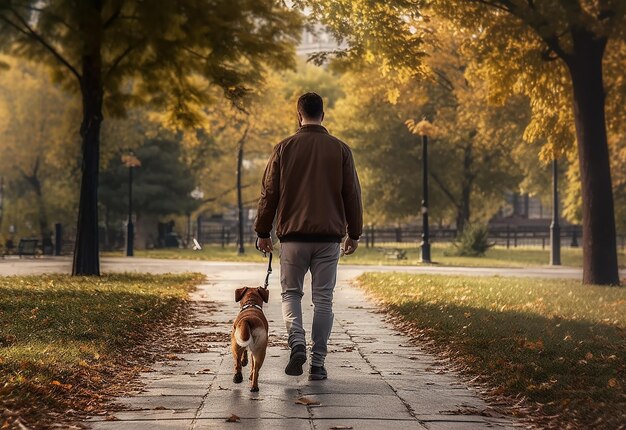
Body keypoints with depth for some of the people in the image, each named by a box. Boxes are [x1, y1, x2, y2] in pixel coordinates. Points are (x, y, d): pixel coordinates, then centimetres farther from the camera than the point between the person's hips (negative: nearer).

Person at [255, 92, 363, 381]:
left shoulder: (285, 148, 0)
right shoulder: (340, 150, 3)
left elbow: (269, 193, 2)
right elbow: (352, 194, 6)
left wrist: (263, 232, 11)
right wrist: (354, 233, 16)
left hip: (293, 235, -1)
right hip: (329, 237, 1)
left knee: (291, 292, 12)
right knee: (323, 298, 6)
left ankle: (297, 341, -12)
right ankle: (318, 362, 5)